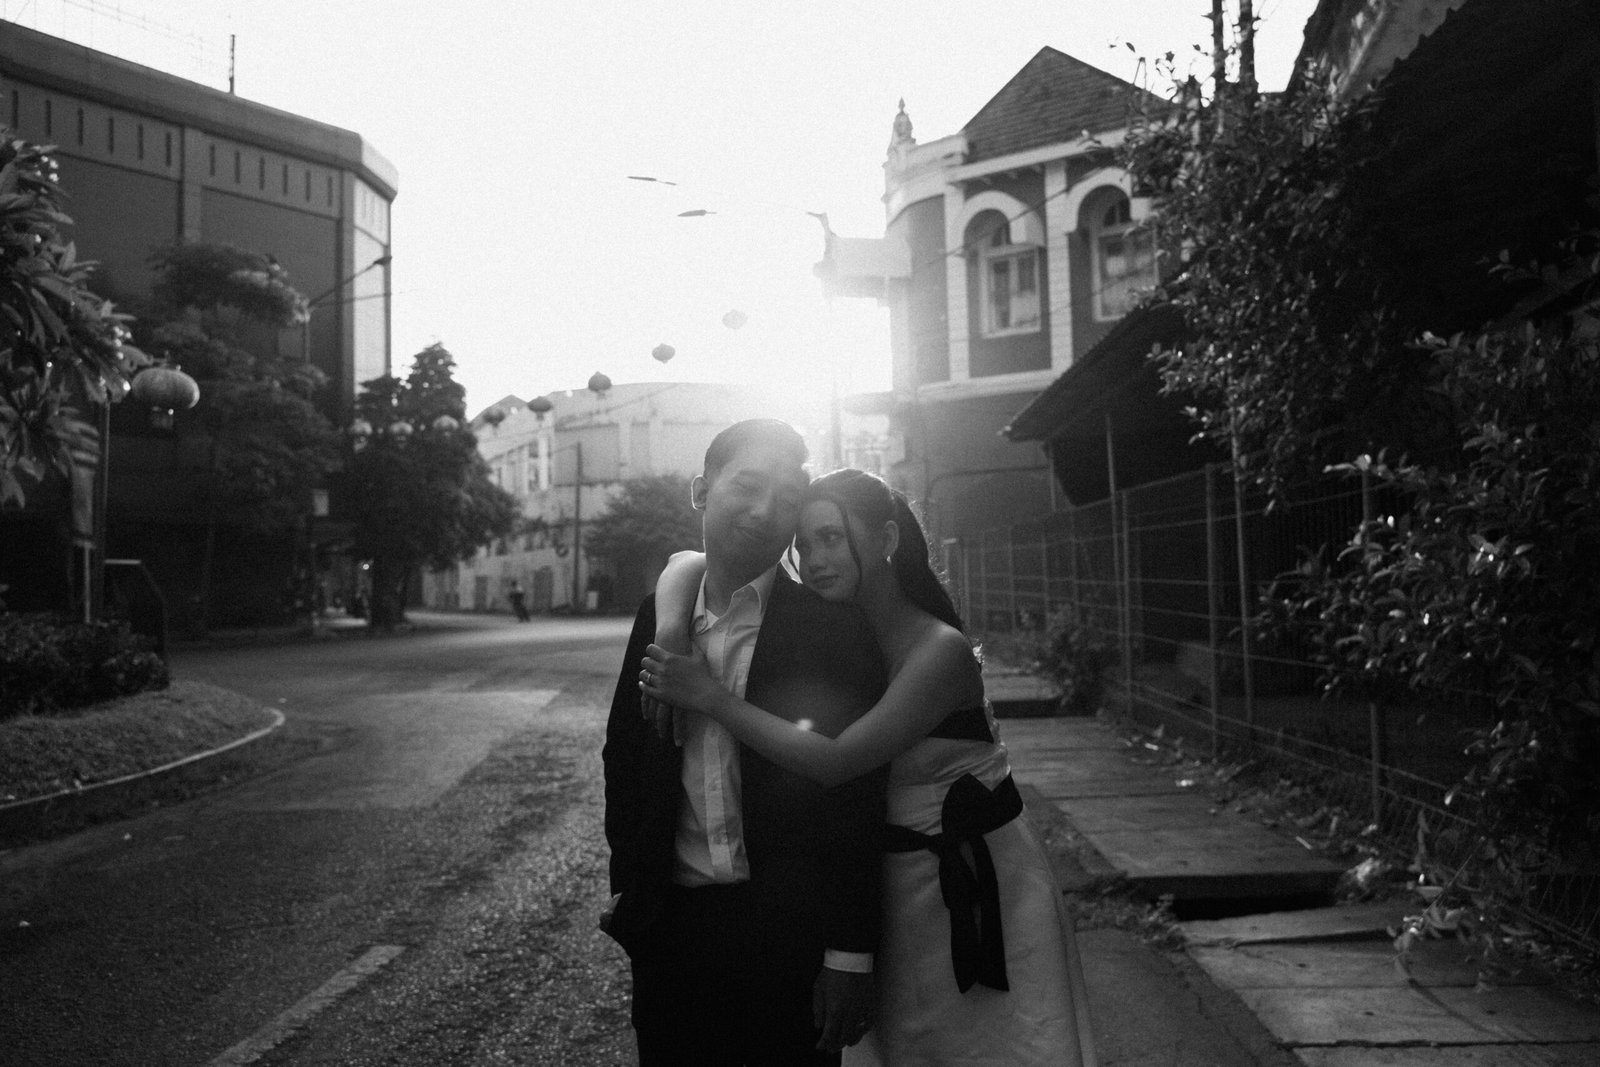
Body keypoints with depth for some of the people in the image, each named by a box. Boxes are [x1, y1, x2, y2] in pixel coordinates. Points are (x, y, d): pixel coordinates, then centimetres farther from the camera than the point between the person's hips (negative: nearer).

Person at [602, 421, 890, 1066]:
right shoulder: (659, 615, 5)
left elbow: (858, 800, -10)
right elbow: (623, 753, 13)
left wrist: (851, 956, -11)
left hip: (791, 935, -3)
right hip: (669, 927, 4)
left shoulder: (833, 628, -8)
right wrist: (627, 882, 9)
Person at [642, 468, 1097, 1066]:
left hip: (976, 886, -5)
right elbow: (686, 563, -2)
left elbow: (833, 762, -30)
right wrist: (670, 630, -23)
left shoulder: (941, 650, -22)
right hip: (888, 882, 5)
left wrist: (708, 697, -27)